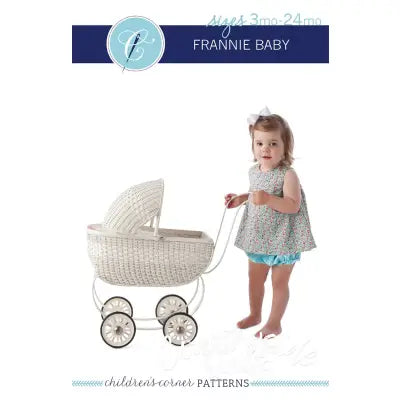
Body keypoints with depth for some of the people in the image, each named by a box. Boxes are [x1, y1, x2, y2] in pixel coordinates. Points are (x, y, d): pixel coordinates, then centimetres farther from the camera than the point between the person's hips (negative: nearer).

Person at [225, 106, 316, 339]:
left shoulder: (288, 174, -20)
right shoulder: (254, 171, 1)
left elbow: (293, 206, -27)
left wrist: (268, 199, -37)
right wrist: (241, 198, 5)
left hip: (282, 239, -7)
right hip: (258, 237, 7)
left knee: (279, 283, 9)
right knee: (255, 278, 21)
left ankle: (275, 323, 26)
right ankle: (255, 315, 42)